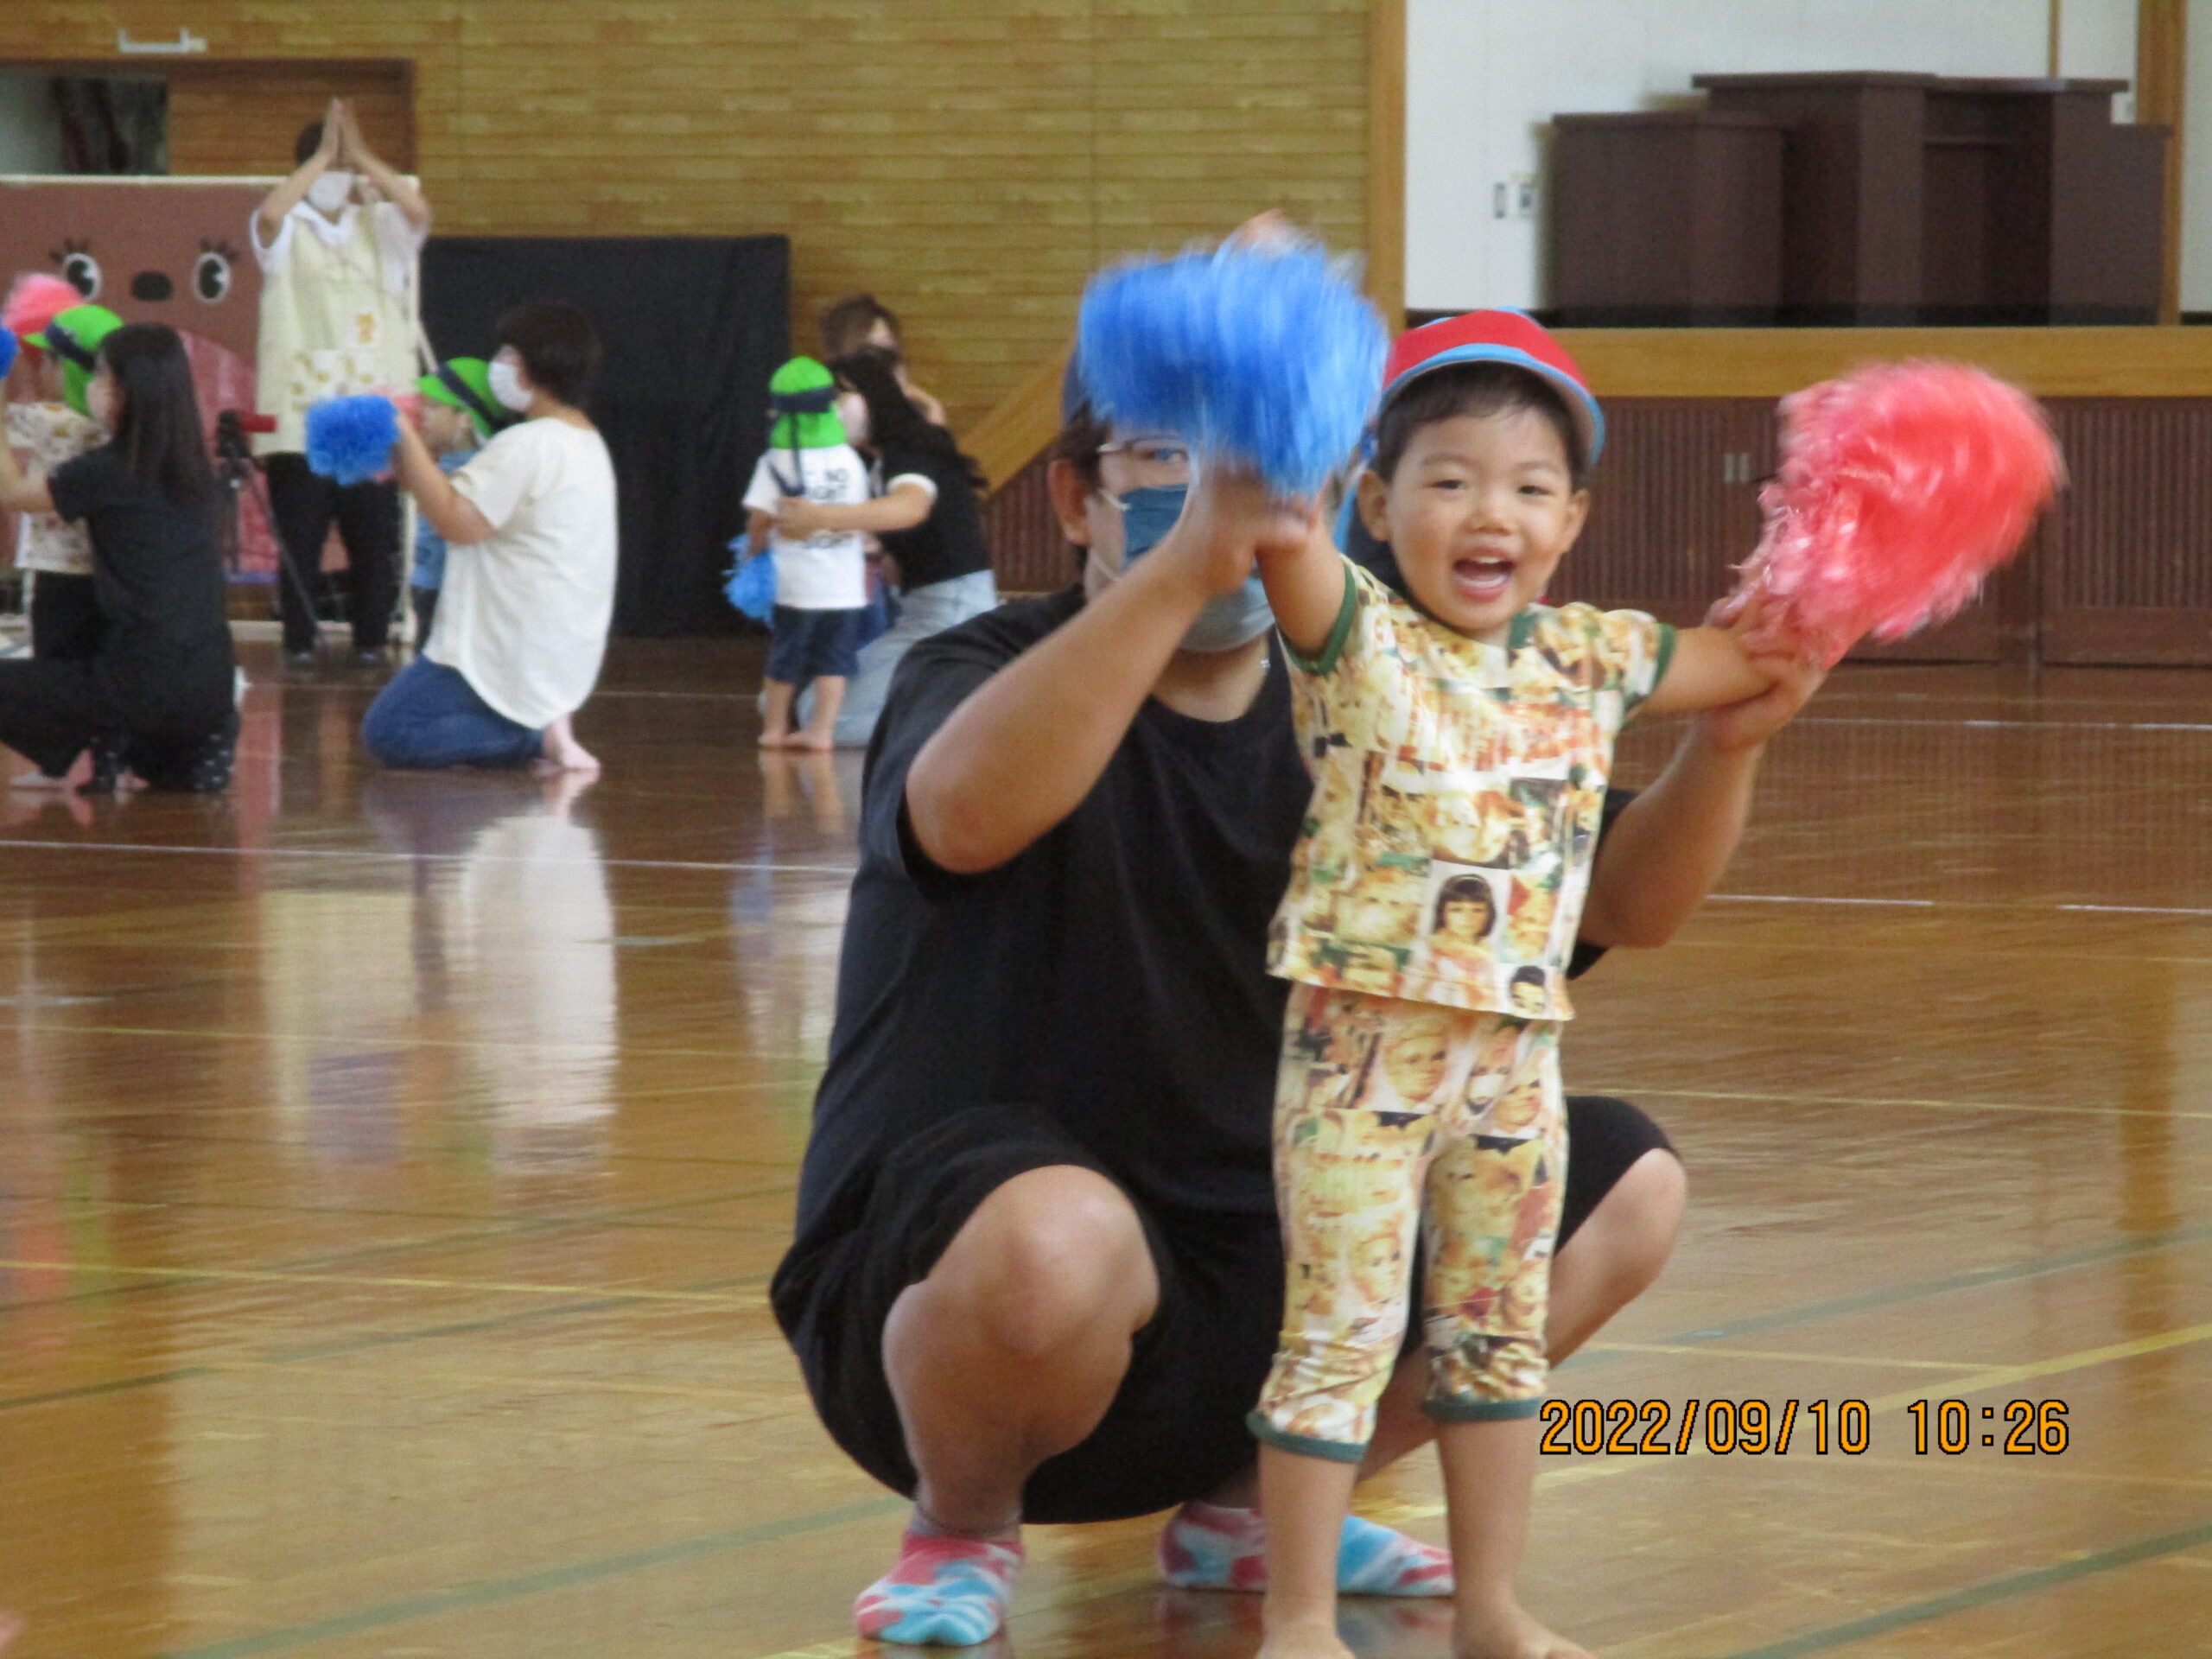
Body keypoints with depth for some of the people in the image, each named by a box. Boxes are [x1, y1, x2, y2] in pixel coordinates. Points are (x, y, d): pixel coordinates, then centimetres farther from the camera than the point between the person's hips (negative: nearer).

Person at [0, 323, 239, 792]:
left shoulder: (108, 471, -11)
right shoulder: (193, 467, 7)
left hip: (147, 682, -6)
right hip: (211, 683, 6)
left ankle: (110, 745, -1)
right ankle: (199, 744, 11)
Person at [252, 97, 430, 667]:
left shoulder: (380, 227, 10)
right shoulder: (287, 233, 4)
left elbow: (418, 208, -10)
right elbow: (269, 213, -20)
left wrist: (361, 155, -10)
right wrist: (323, 155, -14)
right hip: (300, 419, -2)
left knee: (375, 541, 4)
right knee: (298, 540, 0)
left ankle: (371, 639, 15)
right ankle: (299, 641, 9)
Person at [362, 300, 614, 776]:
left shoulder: (526, 446, -18)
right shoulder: (588, 446, 14)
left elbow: (457, 523, -23)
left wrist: (407, 440, -16)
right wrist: (409, 469, 9)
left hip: (509, 659, -10)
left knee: (387, 732, -4)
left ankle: (536, 737, -14)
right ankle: (545, 727, 4)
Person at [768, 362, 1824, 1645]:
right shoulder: (985, 675, -11)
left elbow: (1628, 901, 2)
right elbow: (964, 816, -38)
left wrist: (1725, 746, -20)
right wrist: (1184, 567, -50)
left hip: (1257, 1291, 6)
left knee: (1623, 1183, -1)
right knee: (1057, 1236, -40)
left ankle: (1257, 1504, 11)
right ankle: (964, 1529, -6)